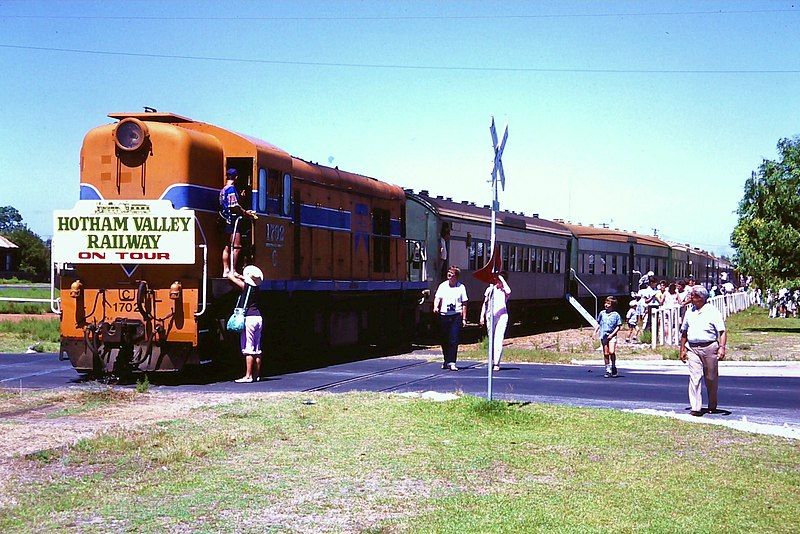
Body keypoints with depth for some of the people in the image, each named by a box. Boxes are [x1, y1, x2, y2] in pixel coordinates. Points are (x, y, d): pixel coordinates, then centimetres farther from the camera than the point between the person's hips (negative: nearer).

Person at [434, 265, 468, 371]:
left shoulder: (461, 287, 3)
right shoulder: (442, 286, 7)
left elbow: (464, 304, 5)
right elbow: (437, 297, 0)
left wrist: (464, 319, 2)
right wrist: (435, 307, -21)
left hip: (456, 316, -2)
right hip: (444, 315, 2)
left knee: (454, 340, -10)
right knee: (444, 340, 11)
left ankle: (451, 362, -10)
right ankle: (446, 360, 27)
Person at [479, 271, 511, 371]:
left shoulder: (504, 290, 7)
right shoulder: (490, 289, 14)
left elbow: (508, 291, -19)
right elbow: (485, 303, 17)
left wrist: (502, 279, -10)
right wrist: (482, 316, 9)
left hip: (502, 316, -3)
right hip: (490, 316, 3)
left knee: (499, 339, -12)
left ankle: (497, 363, -13)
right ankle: (492, 361, 14)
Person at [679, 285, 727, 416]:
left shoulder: (713, 312, -2)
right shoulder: (689, 312, 12)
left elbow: (722, 332, -6)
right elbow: (684, 332, 20)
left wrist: (722, 347, -18)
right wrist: (682, 349, 15)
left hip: (709, 347, -3)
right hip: (692, 349, 3)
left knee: (711, 379, 9)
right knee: (694, 377, -8)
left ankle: (712, 406, 26)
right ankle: (695, 407, -11)